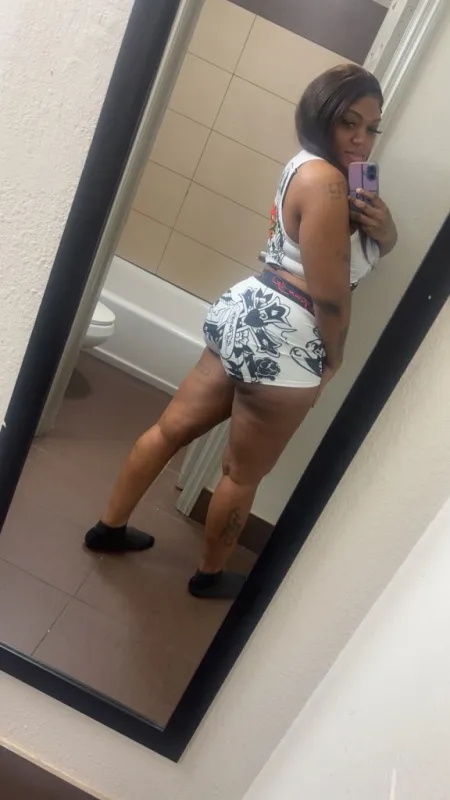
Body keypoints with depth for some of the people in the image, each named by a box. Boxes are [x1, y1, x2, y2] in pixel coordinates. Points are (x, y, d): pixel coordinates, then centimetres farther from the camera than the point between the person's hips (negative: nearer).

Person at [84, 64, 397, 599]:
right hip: (284, 338, -10)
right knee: (244, 473, 10)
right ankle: (210, 575, 33)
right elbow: (329, 291, -18)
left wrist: (383, 228, -3)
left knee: (174, 427, 17)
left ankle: (110, 527, 35)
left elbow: (365, 252, 19)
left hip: (251, 312, 10)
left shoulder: (310, 167, 14)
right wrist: (333, 357, -3)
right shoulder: (325, 180, -17)